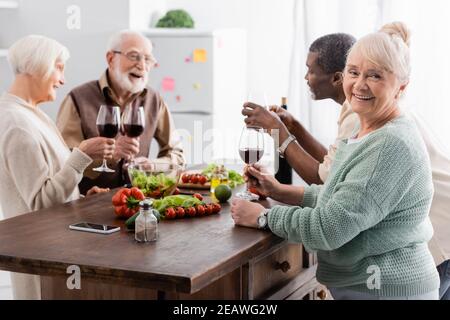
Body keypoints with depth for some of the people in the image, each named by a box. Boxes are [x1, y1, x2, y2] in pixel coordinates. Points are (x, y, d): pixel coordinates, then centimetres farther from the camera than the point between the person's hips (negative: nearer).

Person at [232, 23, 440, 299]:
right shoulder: (367, 133, 8)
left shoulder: (393, 144, -23)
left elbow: (331, 227, -24)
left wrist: (263, 216, -12)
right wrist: (280, 191, 6)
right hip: (358, 286, 9)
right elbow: (338, 198, 16)